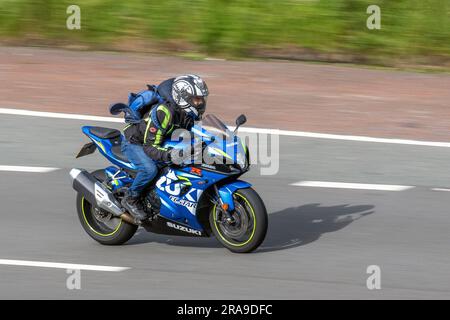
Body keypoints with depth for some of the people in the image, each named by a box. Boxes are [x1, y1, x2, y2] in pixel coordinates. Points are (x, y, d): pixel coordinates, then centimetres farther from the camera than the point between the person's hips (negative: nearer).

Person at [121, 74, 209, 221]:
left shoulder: (189, 114, -10)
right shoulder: (163, 112, -35)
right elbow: (150, 147, -35)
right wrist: (169, 155, -54)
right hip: (134, 142, -9)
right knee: (150, 169, -35)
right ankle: (131, 198, -10)